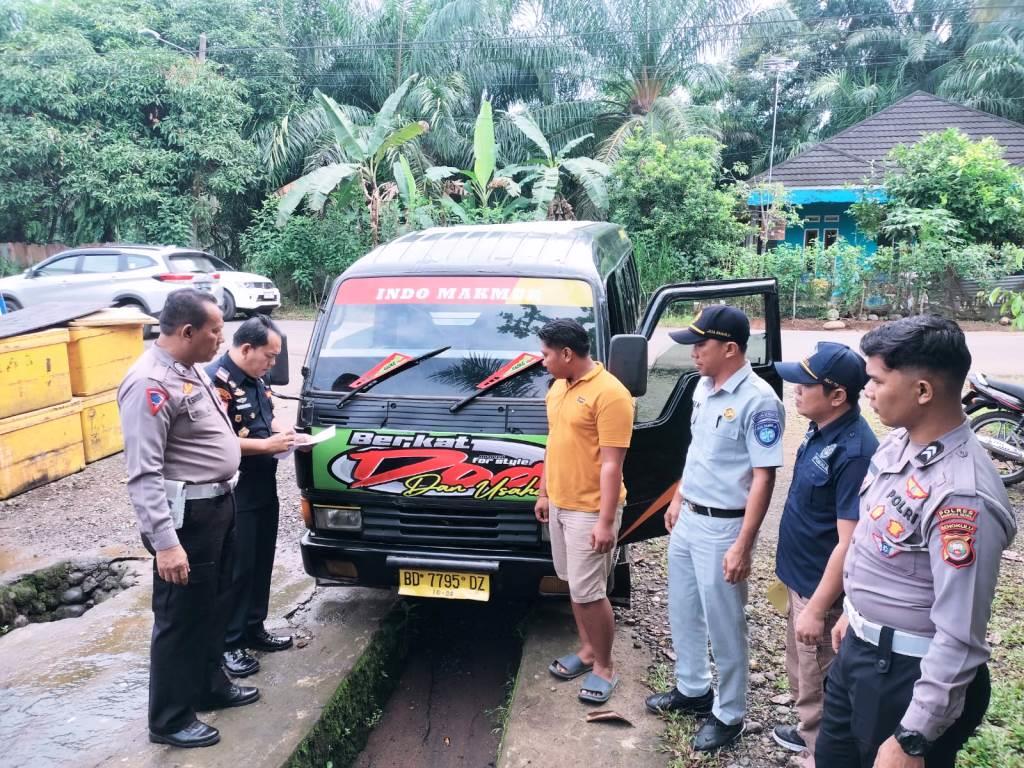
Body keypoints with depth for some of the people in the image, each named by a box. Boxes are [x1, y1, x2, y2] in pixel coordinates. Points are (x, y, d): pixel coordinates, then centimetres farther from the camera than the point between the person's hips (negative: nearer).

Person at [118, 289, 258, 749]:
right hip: (187, 516, -10)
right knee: (181, 617, 3)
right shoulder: (151, 383, -23)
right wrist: (165, 541, -30)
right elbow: (144, 473, -27)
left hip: (217, 504, 10)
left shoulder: (190, 368, 9)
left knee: (212, 606, 21)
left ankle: (210, 687, 38)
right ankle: (170, 721, 18)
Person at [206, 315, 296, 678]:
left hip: (264, 489, 9)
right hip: (235, 495, -9)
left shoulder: (255, 378, 10)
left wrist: (282, 433, 3)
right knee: (236, 569, 0)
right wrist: (268, 445, -23)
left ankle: (253, 628, 31)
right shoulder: (216, 380, -20)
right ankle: (228, 643, 12)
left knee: (261, 563, 17)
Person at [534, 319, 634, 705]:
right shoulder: (558, 387, 9)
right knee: (574, 585, 18)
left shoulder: (609, 393, -19)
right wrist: (543, 493, 20)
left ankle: (605, 667, 16)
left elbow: (611, 464, -21)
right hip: (560, 505, 9)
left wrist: (606, 521, -21)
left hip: (590, 511, -8)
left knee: (589, 592, -1)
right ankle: (587, 650, 33)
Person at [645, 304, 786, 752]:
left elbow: (763, 477, -21)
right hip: (687, 519, 9)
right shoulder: (703, 387, 4)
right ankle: (692, 689, 41)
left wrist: (742, 546, -22)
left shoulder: (758, 401, -22)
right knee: (682, 612, 21)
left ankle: (728, 715, 26)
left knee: (724, 626, 7)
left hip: (723, 528, -8)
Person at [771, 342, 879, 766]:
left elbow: (848, 544, -26)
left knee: (817, 682, 10)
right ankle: (809, 733, 48)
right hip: (800, 577, 9)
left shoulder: (854, 452, -29)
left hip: (821, 588, -9)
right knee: (802, 671, 27)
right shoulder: (820, 430, 0)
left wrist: (817, 609, -22)